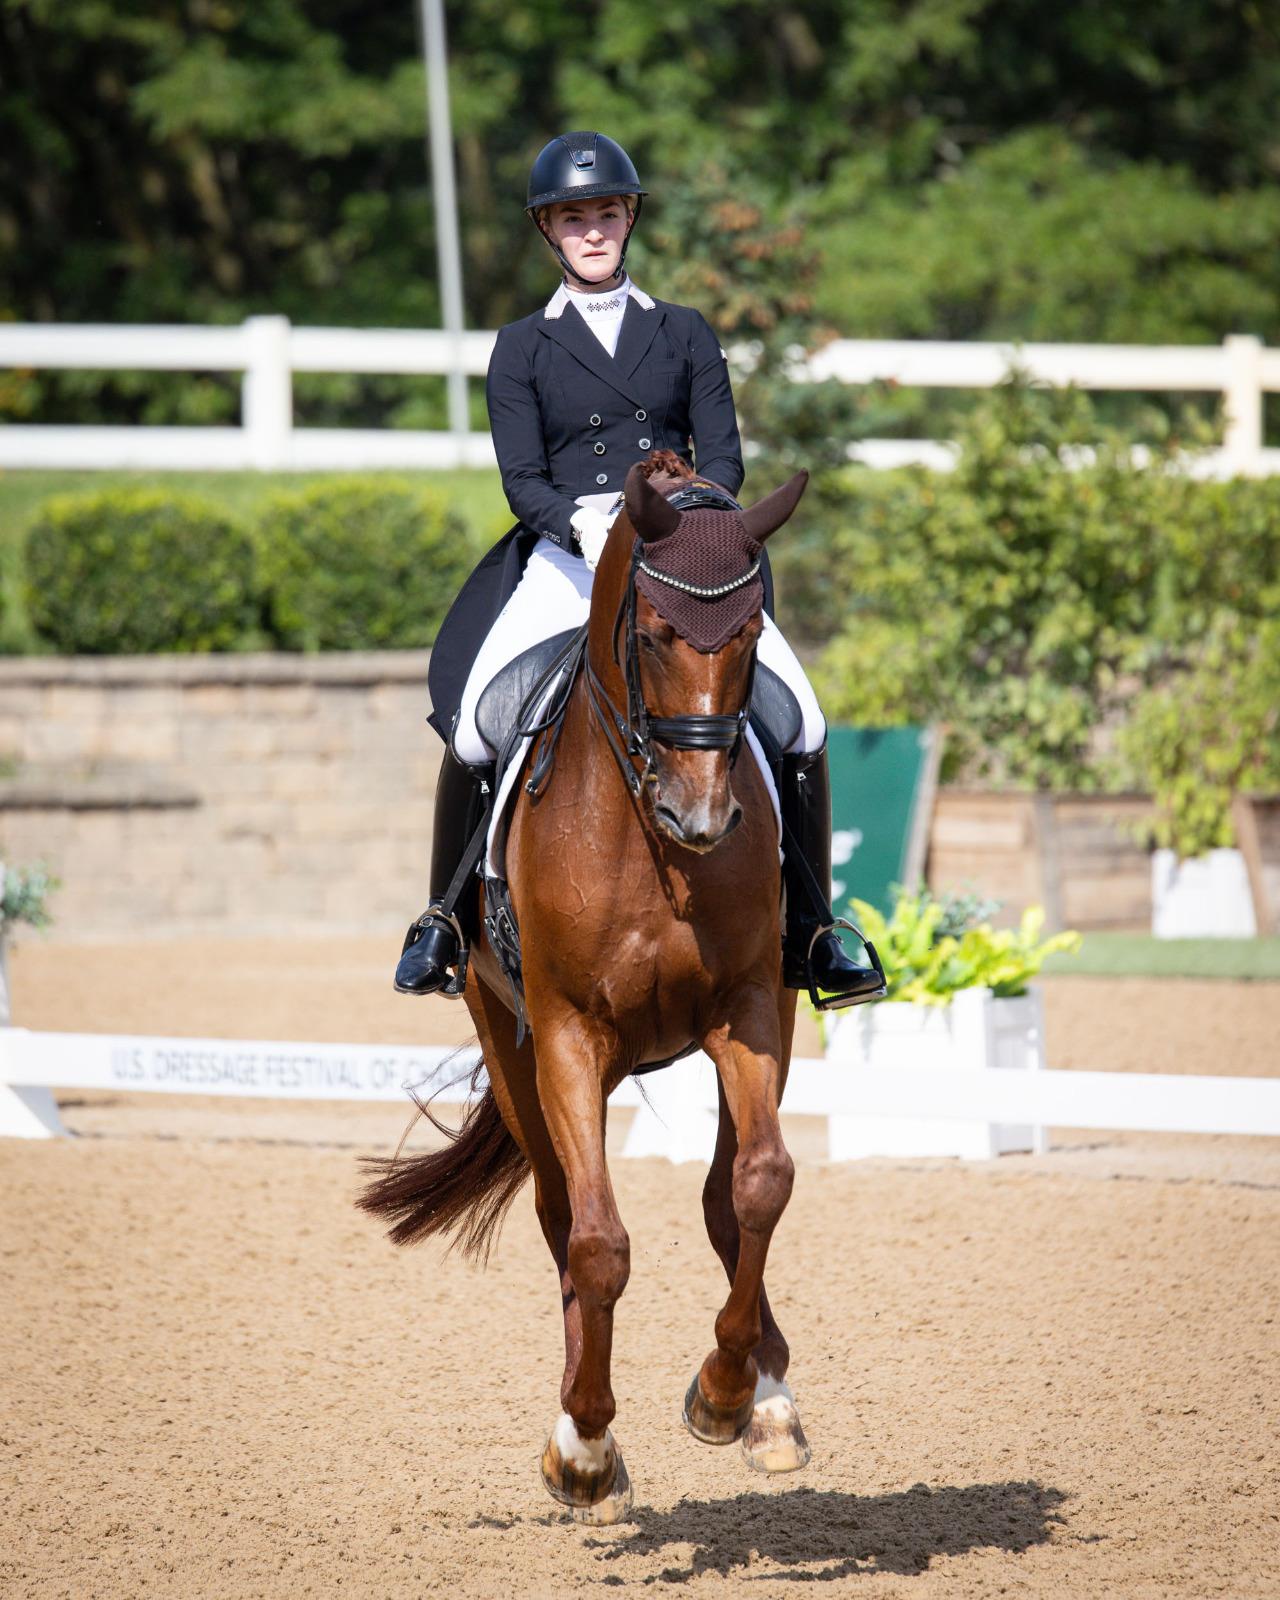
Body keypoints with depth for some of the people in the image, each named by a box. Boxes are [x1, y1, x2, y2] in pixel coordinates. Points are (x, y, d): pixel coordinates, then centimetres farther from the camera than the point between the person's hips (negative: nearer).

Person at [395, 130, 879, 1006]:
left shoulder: (685, 334, 13)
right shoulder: (522, 350, 9)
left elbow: (723, 456, 6)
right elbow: (523, 480, 1)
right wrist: (585, 526, -20)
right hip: (566, 562, -1)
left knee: (801, 725, -15)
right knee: (473, 724, -23)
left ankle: (809, 931, 0)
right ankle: (444, 914, -3)